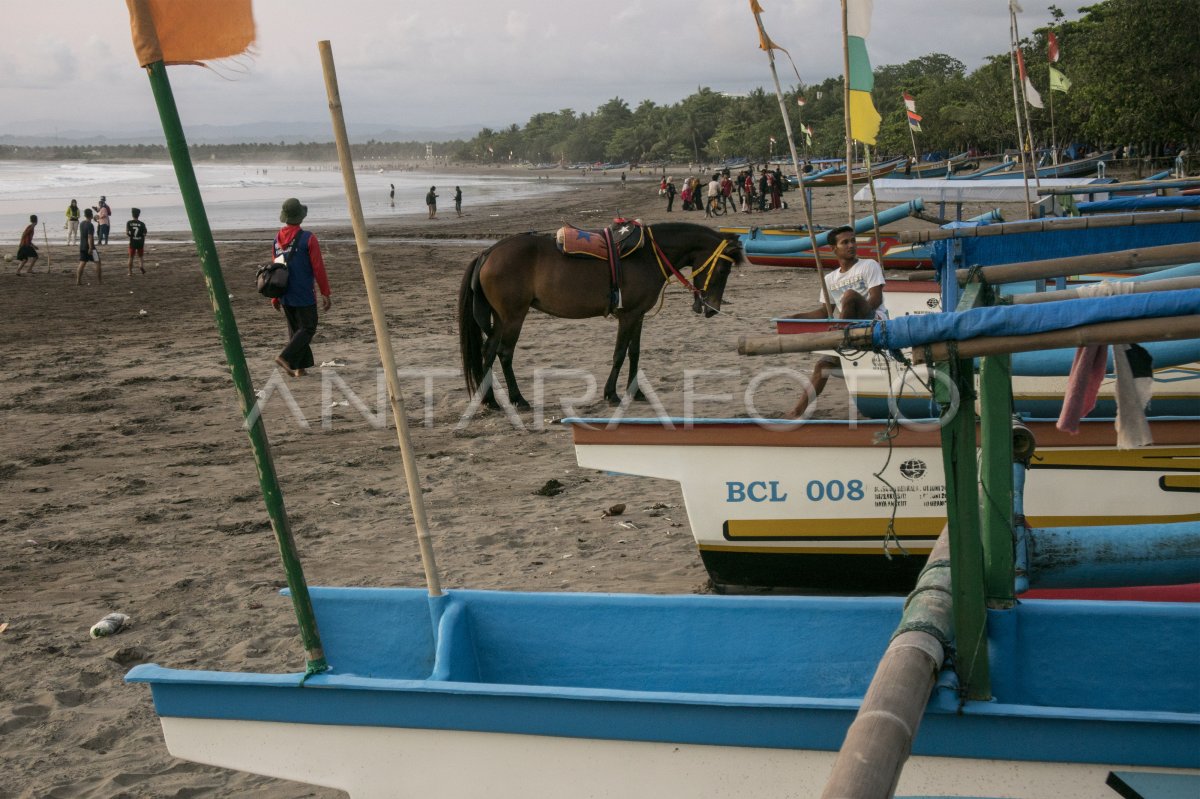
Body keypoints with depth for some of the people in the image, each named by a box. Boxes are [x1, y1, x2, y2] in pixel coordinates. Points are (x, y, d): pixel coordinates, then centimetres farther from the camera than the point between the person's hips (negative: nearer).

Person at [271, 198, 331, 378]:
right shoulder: (308, 239, -13)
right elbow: (318, 268, -13)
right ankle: (286, 357, -12)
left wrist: (275, 296, 18)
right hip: (304, 295, -6)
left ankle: (300, 367, 12)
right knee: (308, 328, 4)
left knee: (295, 329, 14)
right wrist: (326, 294, -6)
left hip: (285, 295, 6)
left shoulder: (277, 239, 5)